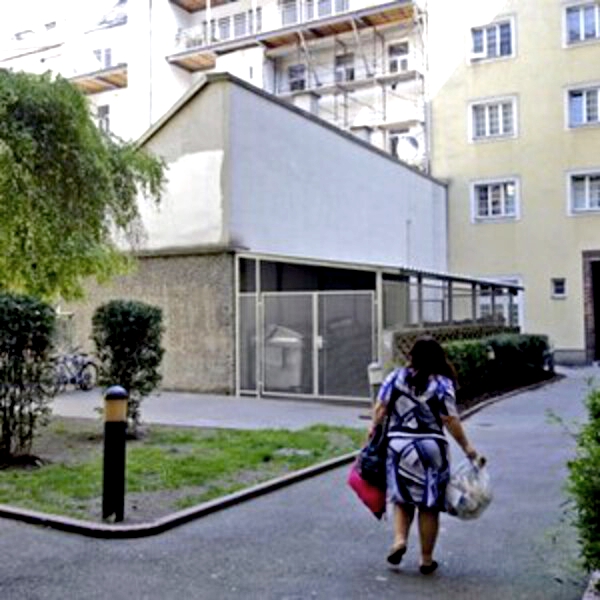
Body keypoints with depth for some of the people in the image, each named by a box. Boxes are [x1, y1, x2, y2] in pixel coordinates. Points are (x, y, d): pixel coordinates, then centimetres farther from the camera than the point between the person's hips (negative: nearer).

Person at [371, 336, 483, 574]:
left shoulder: (395, 377, 0)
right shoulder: (442, 384, -6)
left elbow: (380, 408, 0)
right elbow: (450, 420, -9)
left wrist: (374, 430, 15)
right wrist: (467, 447, 0)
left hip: (398, 445, 2)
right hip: (431, 447, -1)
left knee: (402, 499, 17)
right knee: (429, 505, 8)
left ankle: (399, 539, -3)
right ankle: (426, 560, 15)